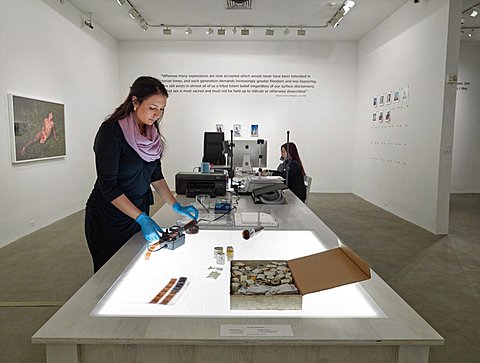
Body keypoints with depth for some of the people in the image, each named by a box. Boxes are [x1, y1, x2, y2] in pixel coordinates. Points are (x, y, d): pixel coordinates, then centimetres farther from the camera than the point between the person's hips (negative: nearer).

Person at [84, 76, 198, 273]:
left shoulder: (151, 133, 1)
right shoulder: (111, 131, -20)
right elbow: (108, 186, -21)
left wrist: (176, 206, 2)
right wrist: (142, 219, -24)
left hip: (139, 210, 6)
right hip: (109, 218, -6)